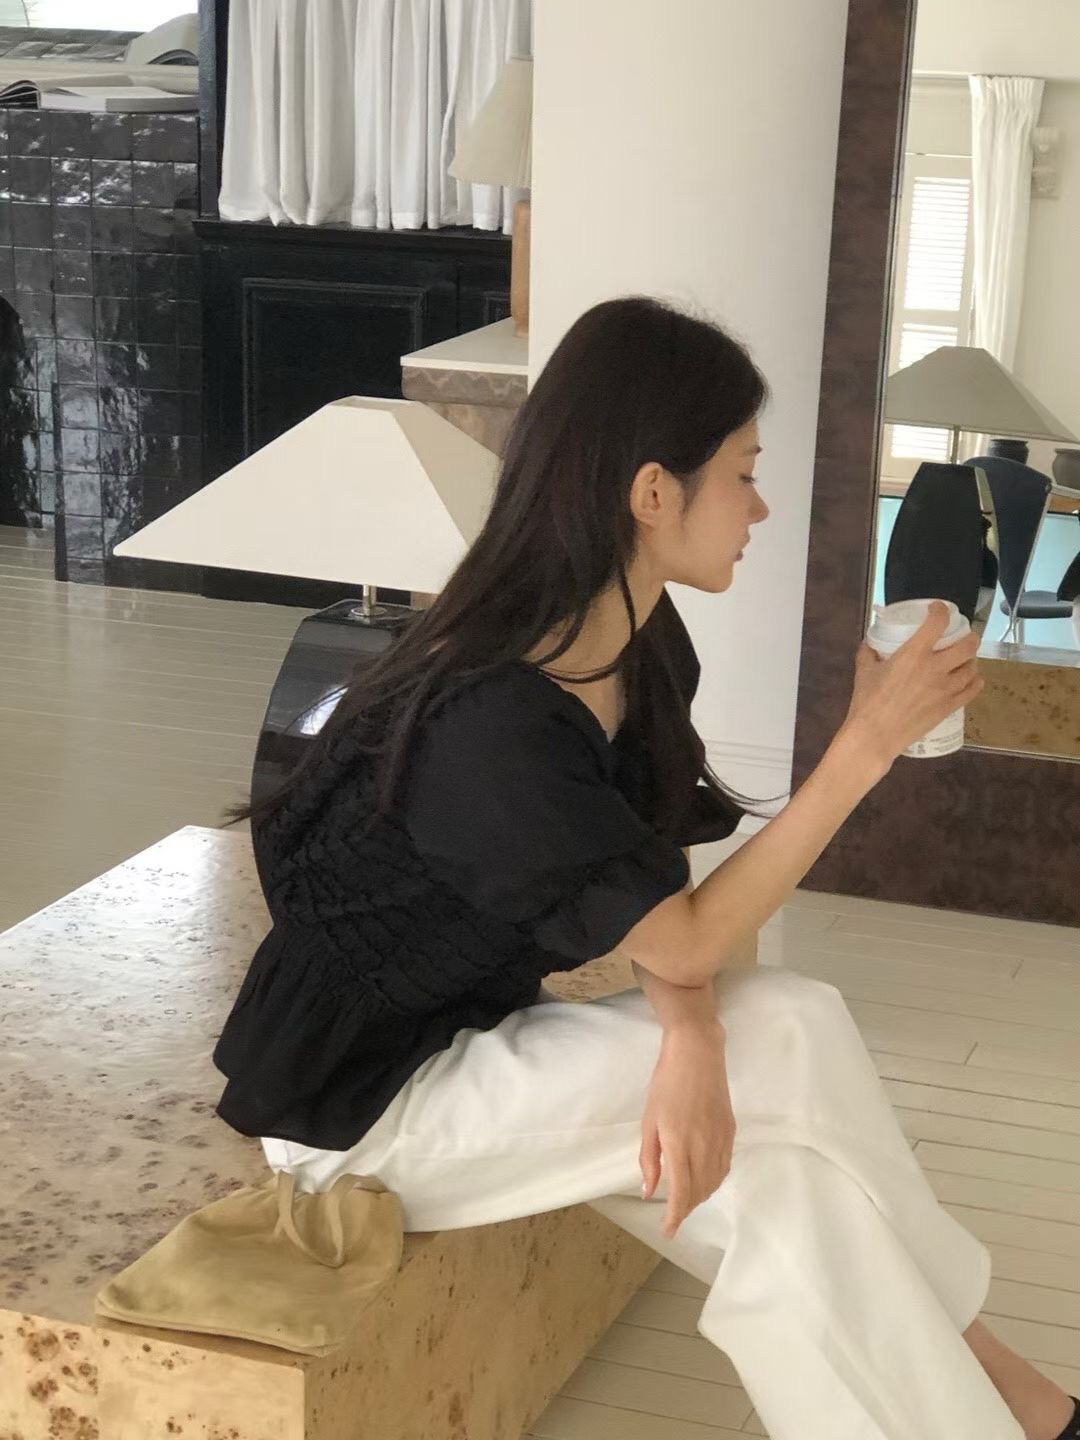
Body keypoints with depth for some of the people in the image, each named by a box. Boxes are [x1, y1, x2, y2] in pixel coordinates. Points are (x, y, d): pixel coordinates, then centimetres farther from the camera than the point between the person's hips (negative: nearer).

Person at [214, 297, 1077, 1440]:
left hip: (473, 1036, 8)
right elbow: (686, 942, -21)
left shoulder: (644, 649, -3)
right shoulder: (492, 722, -30)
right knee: (789, 1051, -17)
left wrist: (690, 1045, -25)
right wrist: (870, 741, -21)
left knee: (787, 1176, -13)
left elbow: (660, 905, -3)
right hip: (360, 1101, -8)